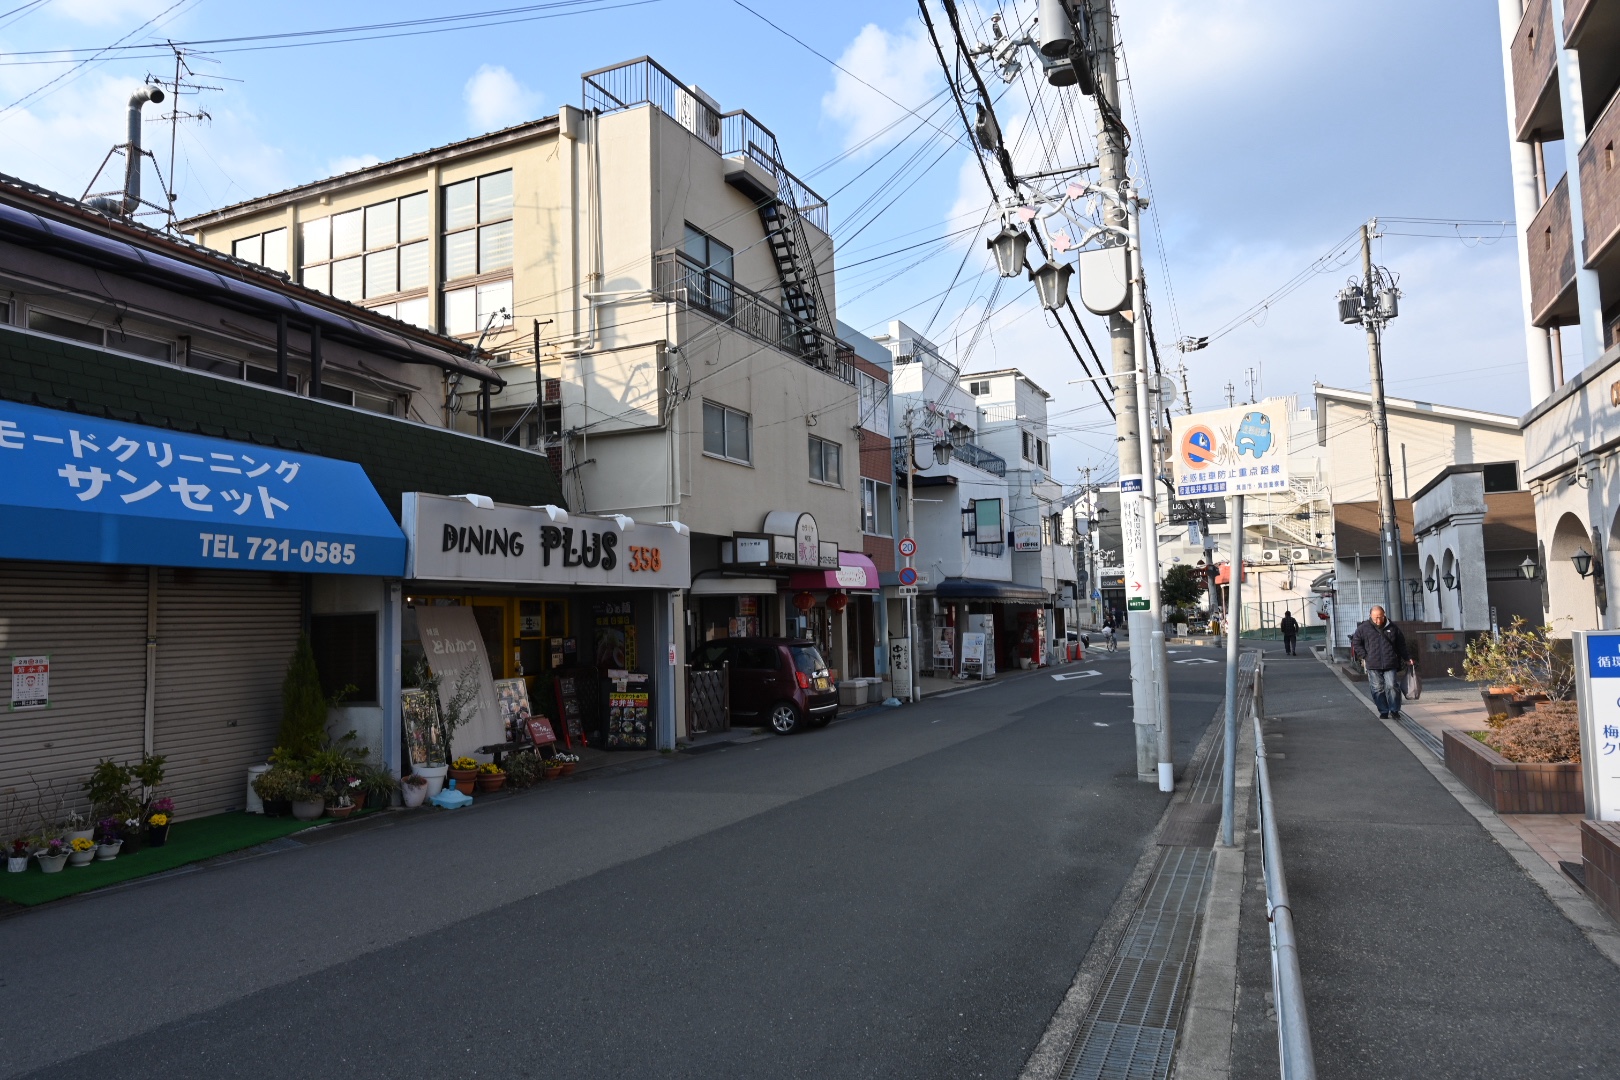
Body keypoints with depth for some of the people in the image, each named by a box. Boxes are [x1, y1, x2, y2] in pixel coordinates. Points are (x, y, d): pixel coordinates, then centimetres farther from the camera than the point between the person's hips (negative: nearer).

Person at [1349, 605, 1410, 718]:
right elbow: (1356, 643, 9)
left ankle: (1394, 710, 6)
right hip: (1373, 666, 0)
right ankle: (1383, 711, 11)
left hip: (1390, 665, 0)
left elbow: (1401, 644, 17)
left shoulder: (1392, 628, 8)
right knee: (1378, 689, 2)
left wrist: (1407, 657, 13)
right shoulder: (1363, 628, 3)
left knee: (1392, 686, -6)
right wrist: (1364, 657, 1)